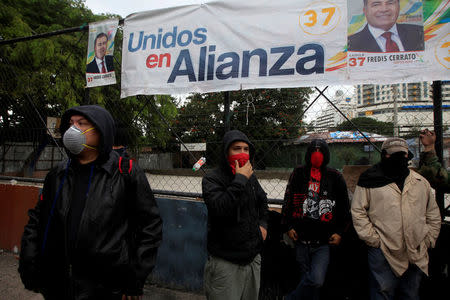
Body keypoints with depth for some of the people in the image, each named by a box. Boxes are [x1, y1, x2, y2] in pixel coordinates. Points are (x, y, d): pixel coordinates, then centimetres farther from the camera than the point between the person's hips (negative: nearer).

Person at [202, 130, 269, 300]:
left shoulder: (251, 177, 6)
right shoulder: (212, 179, -14)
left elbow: (262, 201, 24)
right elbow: (220, 209, -30)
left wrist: (263, 224, 9)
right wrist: (240, 179, -27)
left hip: (253, 258, 6)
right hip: (225, 262, -6)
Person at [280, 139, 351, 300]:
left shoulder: (335, 177, 4)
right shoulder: (298, 173, 6)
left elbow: (344, 208, 9)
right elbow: (287, 202, 8)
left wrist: (339, 232, 2)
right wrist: (288, 226, 2)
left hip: (324, 242, -1)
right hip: (301, 240, 2)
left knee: (316, 280, -13)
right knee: (307, 277, 12)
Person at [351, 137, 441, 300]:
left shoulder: (421, 182, 12)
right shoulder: (370, 180, -3)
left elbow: (433, 214, 19)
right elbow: (358, 212, -5)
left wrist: (429, 240, 8)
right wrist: (374, 240, -10)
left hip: (417, 256, 5)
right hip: (383, 254, -4)